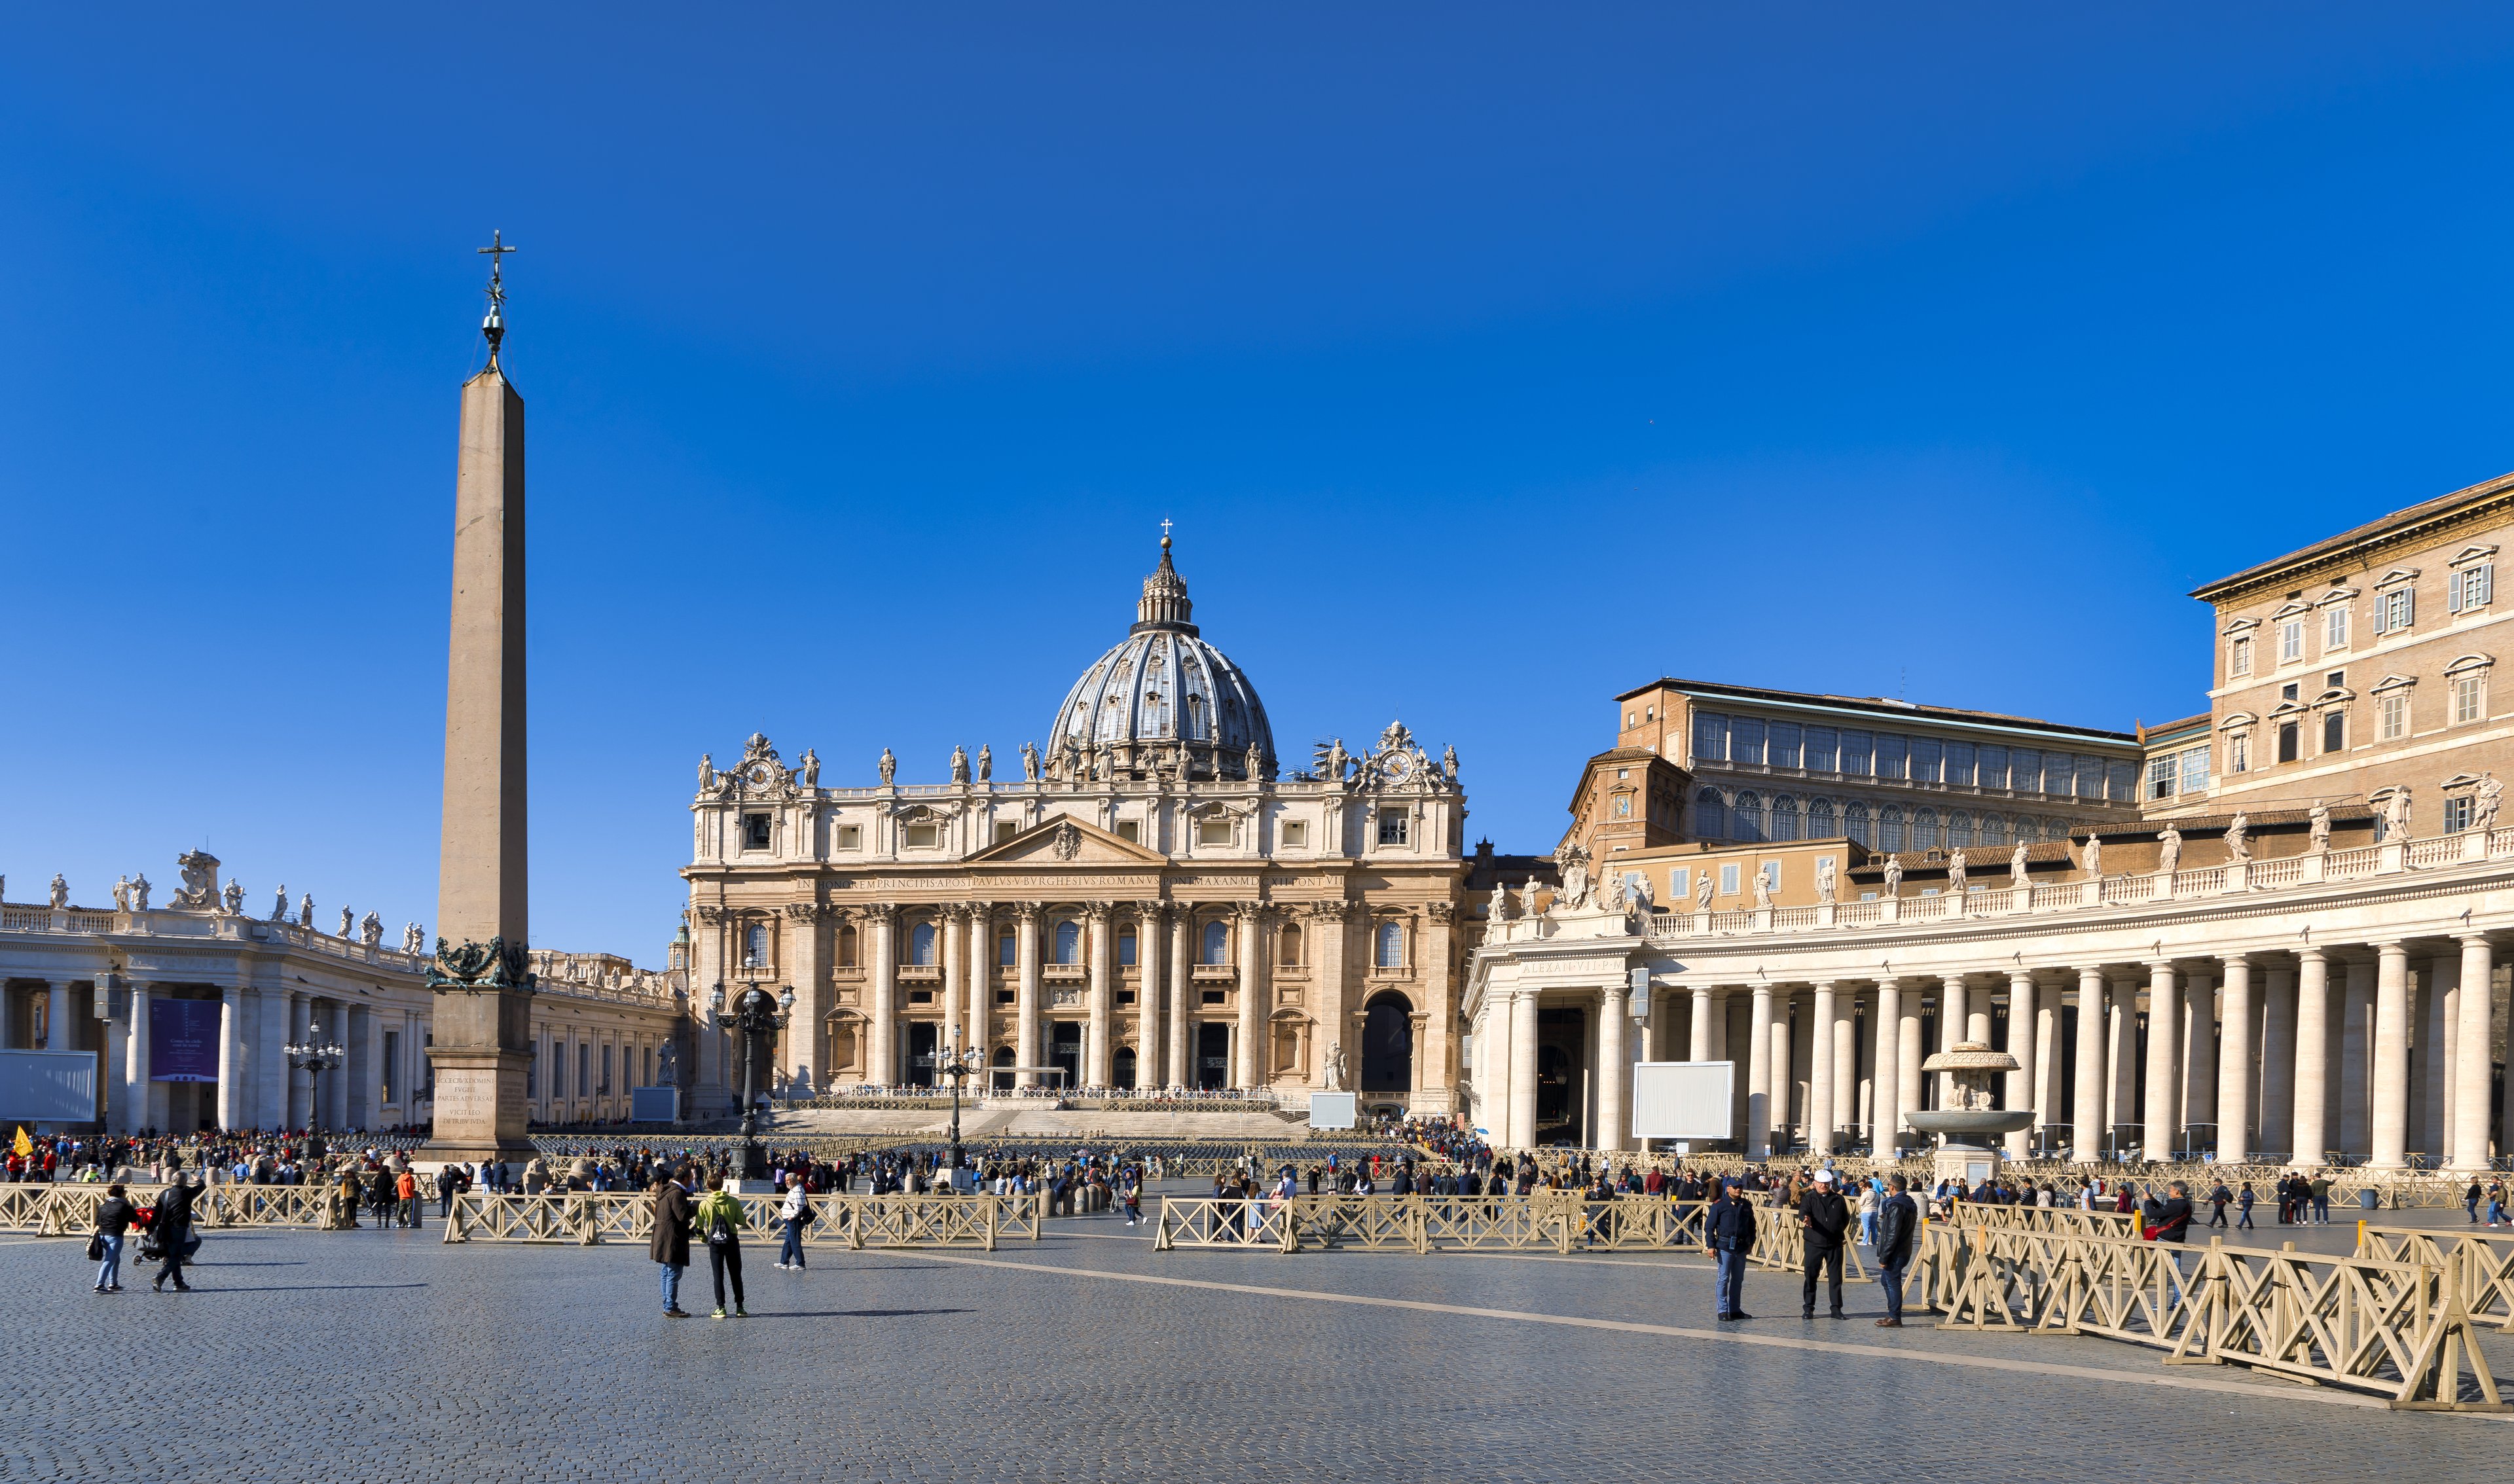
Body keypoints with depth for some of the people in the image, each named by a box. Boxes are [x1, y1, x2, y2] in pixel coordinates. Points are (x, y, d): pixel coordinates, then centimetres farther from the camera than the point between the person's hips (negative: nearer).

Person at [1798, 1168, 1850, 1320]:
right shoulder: (1808, 1198, -1)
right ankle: (1808, 1308, 7)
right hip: (1814, 1243, -2)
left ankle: (1836, 1308, 13)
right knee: (1811, 1277, 0)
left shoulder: (1838, 1199, 8)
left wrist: (1838, 1232, 7)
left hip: (1834, 1244, 2)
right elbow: (1803, 1212, -19)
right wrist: (1805, 1218, -41)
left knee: (1836, 1278, 5)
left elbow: (1846, 1218, 18)